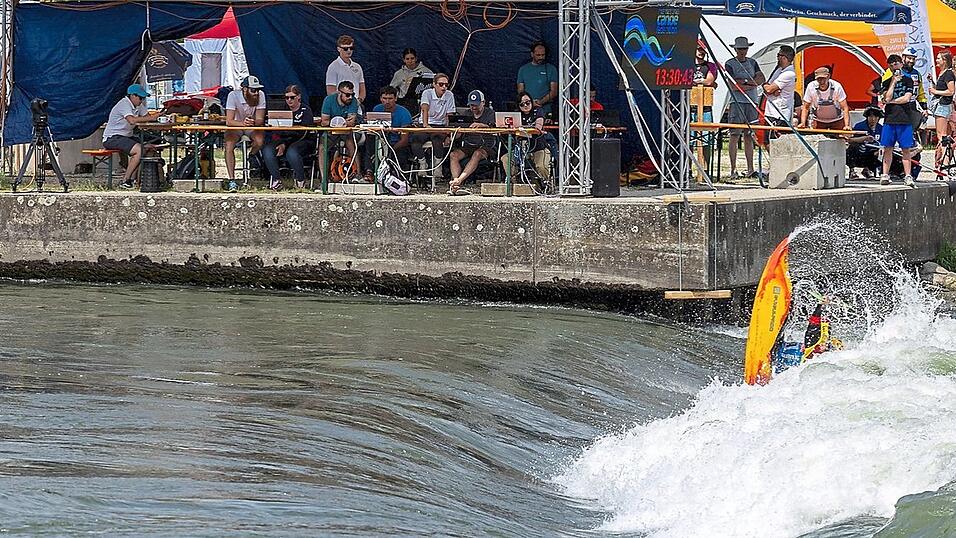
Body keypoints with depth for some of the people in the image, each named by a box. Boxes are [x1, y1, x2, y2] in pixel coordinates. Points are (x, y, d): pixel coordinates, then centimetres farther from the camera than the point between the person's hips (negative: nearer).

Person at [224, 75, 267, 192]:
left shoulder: (260, 95, -17)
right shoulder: (233, 95, -22)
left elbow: (260, 120, -19)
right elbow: (229, 121, -27)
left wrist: (253, 122, -42)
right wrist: (242, 123, -47)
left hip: (254, 127, 1)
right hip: (236, 126, -1)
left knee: (260, 140, -30)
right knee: (229, 146, -29)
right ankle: (232, 180, -26)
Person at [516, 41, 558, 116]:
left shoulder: (551, 69, 8)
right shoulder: (523, 69, 14)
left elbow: (554, 92, 3)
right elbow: (520, 91, 10)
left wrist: (541, 102, -14)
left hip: (545, 111, -1)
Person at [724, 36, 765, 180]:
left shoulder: (752, 62, 16)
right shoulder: (730, 64, 0)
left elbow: (762, 78, 4)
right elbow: (733, 85, -11)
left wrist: (745, 82, -9)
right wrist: (751, 83, -5)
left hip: (752, 103, 5)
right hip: (737, 102, -5)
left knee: (749, 136, 7)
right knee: (735, 136, -8)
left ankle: (750, 169, 9)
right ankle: (733, 170, -10)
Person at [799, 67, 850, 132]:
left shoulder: (837, 86, -22)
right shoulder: (811, 87, -18)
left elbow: (845, 108, -20)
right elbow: (806, 108, -8)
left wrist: (847, 125, -30)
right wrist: (803, 123, -21)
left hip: (837, 121, -1)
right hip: (819, 121, 1)